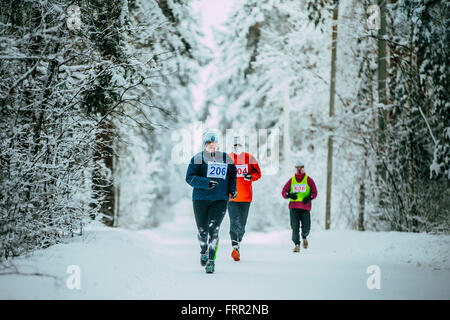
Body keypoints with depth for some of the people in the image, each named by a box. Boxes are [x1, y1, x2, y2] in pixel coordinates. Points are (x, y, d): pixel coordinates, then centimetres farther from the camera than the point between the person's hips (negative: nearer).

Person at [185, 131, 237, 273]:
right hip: (201, 199, -1)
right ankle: (204, 251, 36)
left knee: (214, 230, -10)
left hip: (220, 199, 1)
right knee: (202, 230, 7)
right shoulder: (197, 158, 0)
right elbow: (189, 178, -6)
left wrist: (232, 189, 9)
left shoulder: (225, 158, 10)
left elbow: (232, 173, 24)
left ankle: (211, 260, -4)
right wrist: (206, 183, -20)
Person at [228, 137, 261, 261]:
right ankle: (235, 247, -21)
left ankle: (238, 244, 28)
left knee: (242, 224, 9)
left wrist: (251, 176, -14)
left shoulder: (250, 158, 4)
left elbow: (258, 173, 6)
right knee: (234, 222, -14)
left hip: (246, 196, 2)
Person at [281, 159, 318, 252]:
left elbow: (315, 192, 4)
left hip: (305, 207, -1)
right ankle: (297, 245, -2)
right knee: (295, 226, -11)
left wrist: (309, 198, -16)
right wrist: (289, 195, -12)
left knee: (306, 228, -3)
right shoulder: (291, 180, 10)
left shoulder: (309, 180, 6)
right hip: (294, 207, 1)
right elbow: (283, 192, 10)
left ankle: (304, 237, 31)